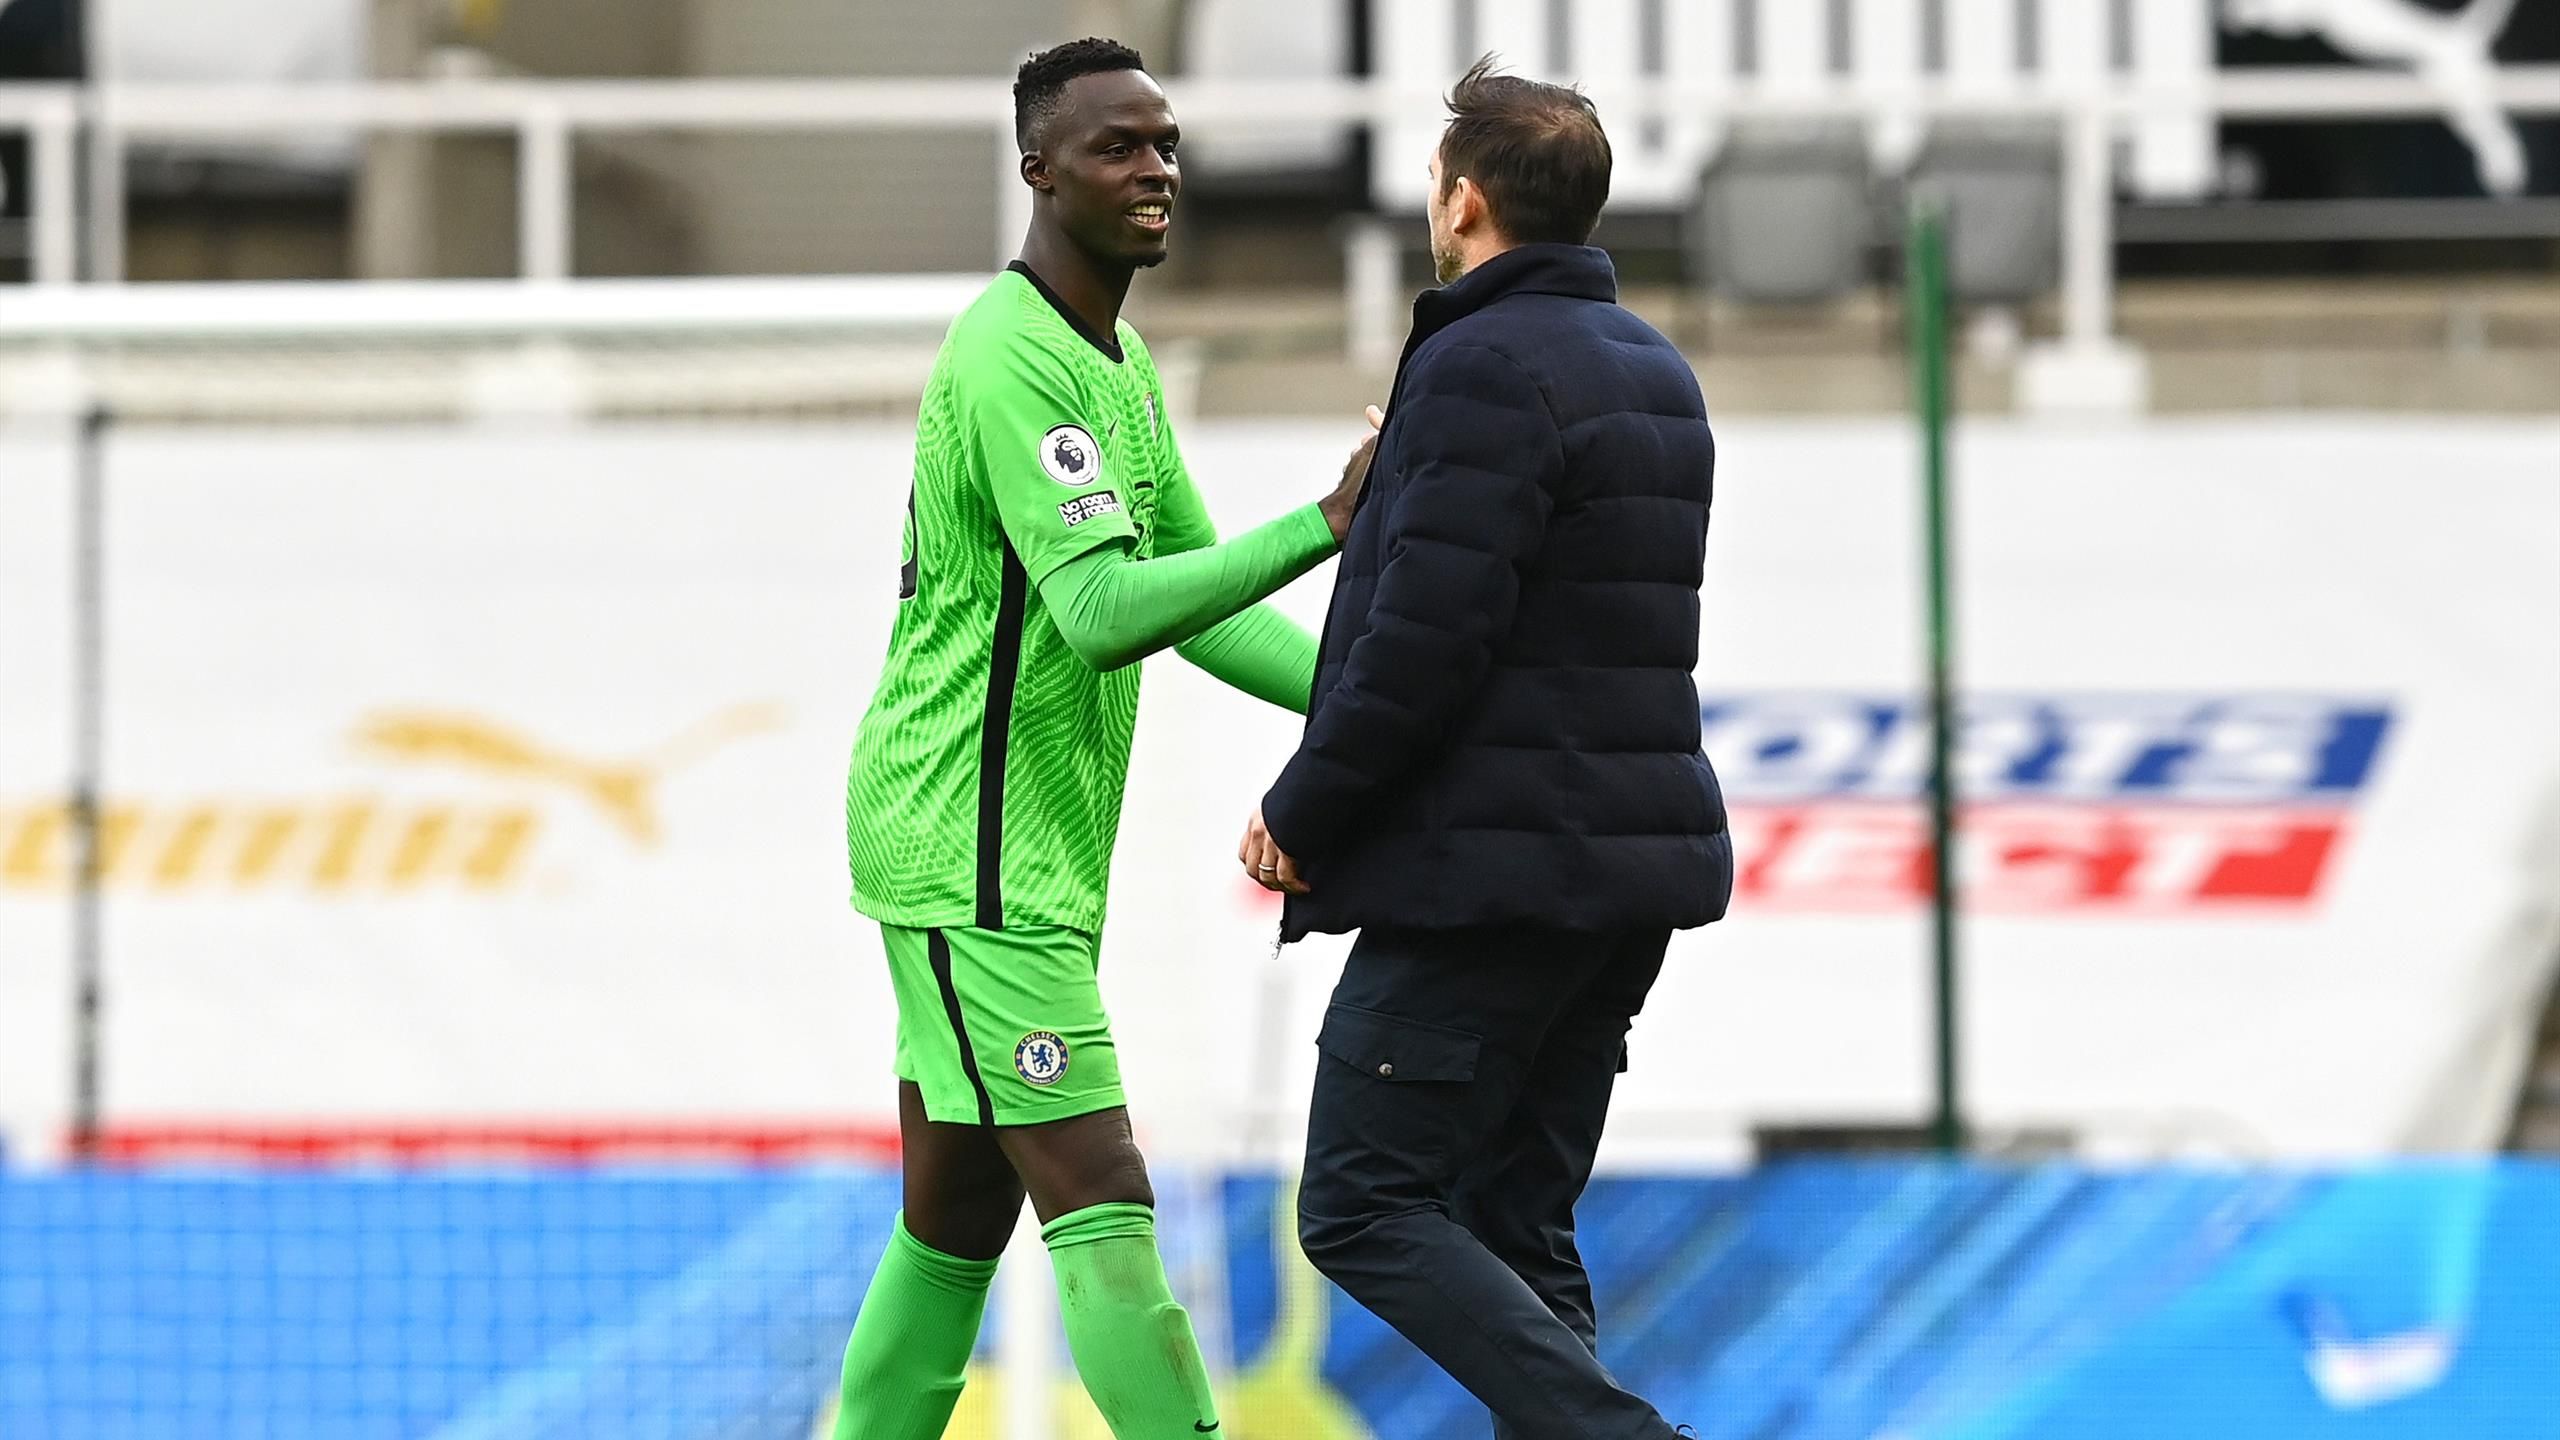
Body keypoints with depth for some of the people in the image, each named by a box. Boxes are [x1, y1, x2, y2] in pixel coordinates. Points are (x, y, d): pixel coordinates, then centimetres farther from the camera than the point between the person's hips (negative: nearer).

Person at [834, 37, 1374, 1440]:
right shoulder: (1015, 363, -17)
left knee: (955, 1222, 13)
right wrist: (1324, 524, -32)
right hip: (977, 861, -10)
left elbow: (1199, 604, 19)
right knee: (1101, 1204, -14)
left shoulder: (1118, 367, 16)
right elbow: (1104, 612, -29)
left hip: (1013, 856, 10)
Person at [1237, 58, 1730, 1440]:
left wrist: (1301, 821, -9)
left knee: (1364, 1208, -5)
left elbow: (1425, 642, -21)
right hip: (1633, 866, 9)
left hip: (1489, 866, -9)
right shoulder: (1655, 371, 16)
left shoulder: (1484, 368, -15)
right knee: (1516, 1226, 12)